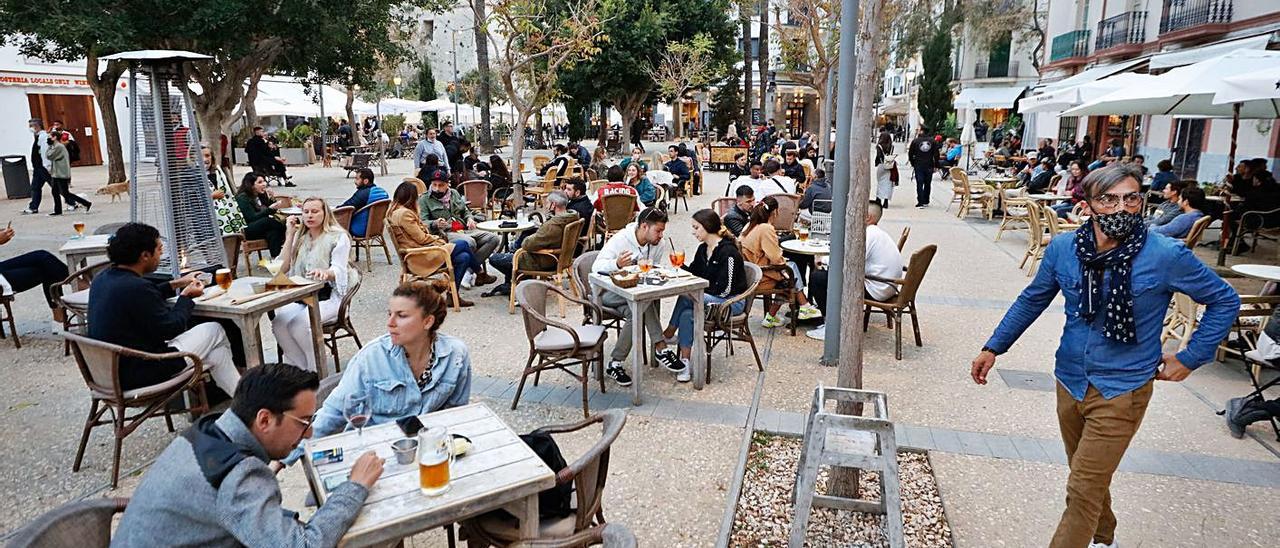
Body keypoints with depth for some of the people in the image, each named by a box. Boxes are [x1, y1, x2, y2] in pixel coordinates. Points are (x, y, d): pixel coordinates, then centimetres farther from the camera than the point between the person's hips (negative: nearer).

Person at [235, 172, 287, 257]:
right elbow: (252, 217, -17)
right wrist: (270, 209, -26)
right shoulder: (242, 198, -7)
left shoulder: (260, 195, 15)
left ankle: (275, 258, -41)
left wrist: (271, 199, 1)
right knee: (269, 220, -32)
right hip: (246, 230, -6)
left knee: (273, 232, -30)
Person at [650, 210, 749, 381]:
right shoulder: (703, 249, 7)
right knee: (687, 314, -25)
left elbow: (725, 290, -21)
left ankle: (663, 339, -13)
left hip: (732, 302, -8)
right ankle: (684, 363, -23)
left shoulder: (728, 251, -19)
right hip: (708, 297, 8)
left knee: (686, 298, -27)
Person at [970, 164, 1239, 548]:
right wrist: (993, 347, 5)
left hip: (1122, 391, -4)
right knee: (1090, 477, 24)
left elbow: (1225, 300, -1)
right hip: (1070, 382, 4)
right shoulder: (1063, 249, -7)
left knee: (1083, 491, -5)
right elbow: (1032, 300, 7)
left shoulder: (1167, 256, -16)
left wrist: (1189, 359, -2)